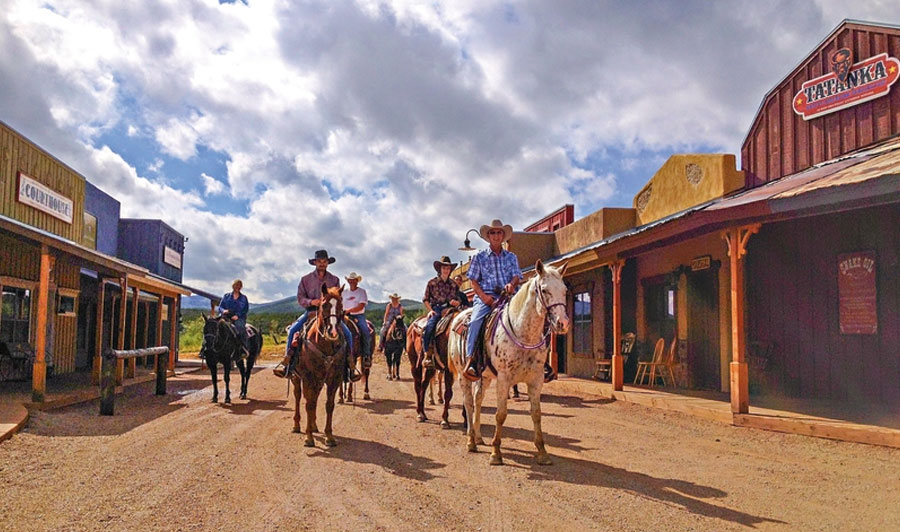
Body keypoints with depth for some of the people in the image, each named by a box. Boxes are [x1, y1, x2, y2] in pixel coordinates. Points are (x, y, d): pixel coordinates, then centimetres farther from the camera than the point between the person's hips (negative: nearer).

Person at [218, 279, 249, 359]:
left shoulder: (243, 298, 15)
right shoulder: (226, 296, 18)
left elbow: (246, 309, 6)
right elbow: (220, 307, 15)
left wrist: (237, 315, -10)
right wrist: (223, 310, -10)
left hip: (239, 318, -1)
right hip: (227, 317, 1)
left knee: (240, 327, -35)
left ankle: (245, 350, -33)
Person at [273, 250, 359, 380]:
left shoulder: (334, 279, 7)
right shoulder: (306, 279, 5)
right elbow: (300, 297, 1)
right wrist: (311, 302, -19)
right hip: (311, 311, 0)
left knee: (347, 333, -19)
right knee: (292, 330, -22)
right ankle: (287, 360, -13)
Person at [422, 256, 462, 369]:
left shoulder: (453, 284, 18)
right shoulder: (432, 283, 10)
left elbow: (458, 298, 23)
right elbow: (426, 299, 9)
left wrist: (456, 302, -2)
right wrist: (430, 310, -6)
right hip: (436, 308, -3)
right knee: (430, 325, -32)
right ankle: (427, 355, -29)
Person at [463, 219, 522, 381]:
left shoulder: (511, 257, 19)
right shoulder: (479, 257, 13)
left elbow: (517, 276, 8)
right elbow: (474, 281, 8)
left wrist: (512, 284, -17)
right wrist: (483, 296, -10)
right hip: (485, 296, -2)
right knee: (475, 321, -30)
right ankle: (470, 360, -33)